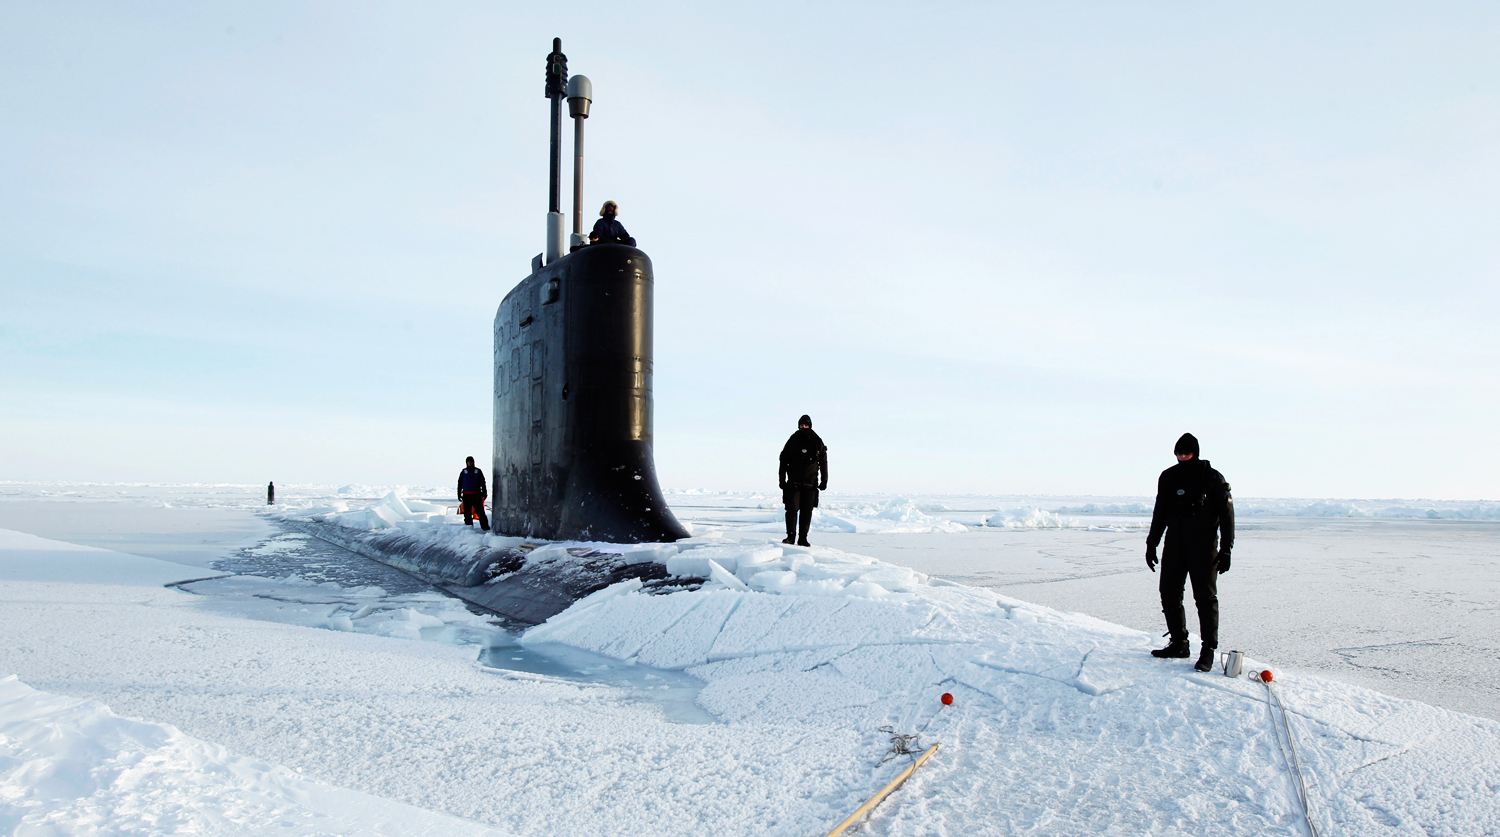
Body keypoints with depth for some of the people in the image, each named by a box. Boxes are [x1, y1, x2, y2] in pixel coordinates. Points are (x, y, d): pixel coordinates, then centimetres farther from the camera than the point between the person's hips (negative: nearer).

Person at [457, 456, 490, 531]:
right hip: (466, 496, 1)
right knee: (467, 513, 3)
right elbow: (460, 484, 13)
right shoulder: (463, 472, 11)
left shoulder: (478, 471, 9)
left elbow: (483, 483, 12)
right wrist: (459, 494, 7)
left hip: (476, 495, -1)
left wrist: (484, 493, 7)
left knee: (480, 512, -5)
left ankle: (485, 527, -5)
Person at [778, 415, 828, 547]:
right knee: (792, 509, -8)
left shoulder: (817, 443, 7)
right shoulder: (792, 441, 4)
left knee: (807, 511, 2)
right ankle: (790, 536, -1)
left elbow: (823, 462, 11)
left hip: (810, 483, 1)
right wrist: (782, 479, 0)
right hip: (794, 482, -1)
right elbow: (783, 460, 6)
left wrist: (824, 480, 5)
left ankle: (803, 538, 8)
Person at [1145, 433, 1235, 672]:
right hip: (1174, 546, 5)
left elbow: (1226, 514, -3)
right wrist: (1152, 544, 15)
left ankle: (1208, 651, 2)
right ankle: (1179, 644, 17)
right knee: (1169, 594, 5)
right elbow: (1160, 513, 17)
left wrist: (1226, 550, -8)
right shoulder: (1168, 477, 9)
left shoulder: (1213, 478, -3)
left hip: (1203, 547, -5)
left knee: (1205, 598, -4)